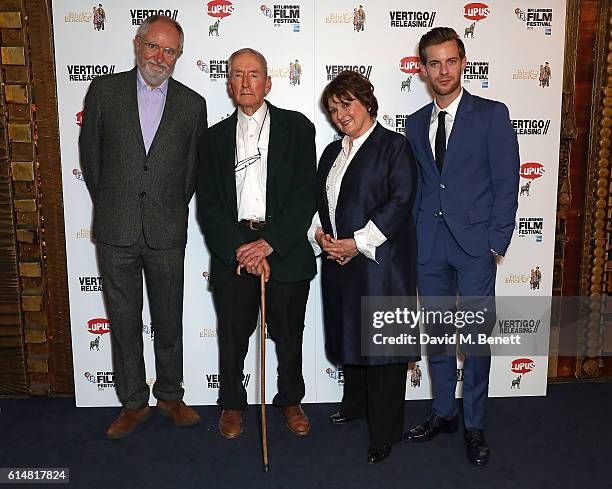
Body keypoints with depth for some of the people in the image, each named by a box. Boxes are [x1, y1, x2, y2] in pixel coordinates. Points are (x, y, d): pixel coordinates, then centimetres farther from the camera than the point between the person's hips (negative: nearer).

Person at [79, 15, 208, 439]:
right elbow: (90, 153, 7)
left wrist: (174, 211, 8)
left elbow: (193, 168, 7)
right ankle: (134, 401, 27)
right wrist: (109, 205, 9)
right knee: (124, 321, 11)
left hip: (167, 232, 0)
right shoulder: (104, 90, 2)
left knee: (169, 320, 12)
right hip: (116, 230, 0)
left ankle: (170, 395, 30)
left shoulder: (192, 104, 2)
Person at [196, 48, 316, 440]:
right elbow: (208, 205, 3)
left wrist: (269, 242, -14)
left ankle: (291, 401, 34)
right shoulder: (216, 138, 9)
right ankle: (232, 404, 32)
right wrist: (239, 249, -11)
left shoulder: (297, 128, 2)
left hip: (285, 248, -1)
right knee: (232, 337, 11)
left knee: (289, 335, 12)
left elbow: (306, 195, -6)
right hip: (231, 252, 2)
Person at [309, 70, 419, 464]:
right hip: (339, 261, 7)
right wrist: (320, 235, -1)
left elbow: (400, 200, -15)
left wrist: (358, 243, -18)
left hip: (381, 262, -7)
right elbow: (318, 200, 19)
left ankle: (385, 431, 12)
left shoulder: (394, 146, -5)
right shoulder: (332, 152, 18)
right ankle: (356, 404, 37)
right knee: (350, 335, 16)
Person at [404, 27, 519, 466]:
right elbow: (415, 186, 12)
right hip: (428, 245, 4)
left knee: (476, 339, 3)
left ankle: (475, 426, 19)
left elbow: (506, 184, -4)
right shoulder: (415, 123, 11)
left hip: (475, 245, -4)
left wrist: (496, 245, -9)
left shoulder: (492, 115, -1)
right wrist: (412, 237, 4)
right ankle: (444, 413, 29)